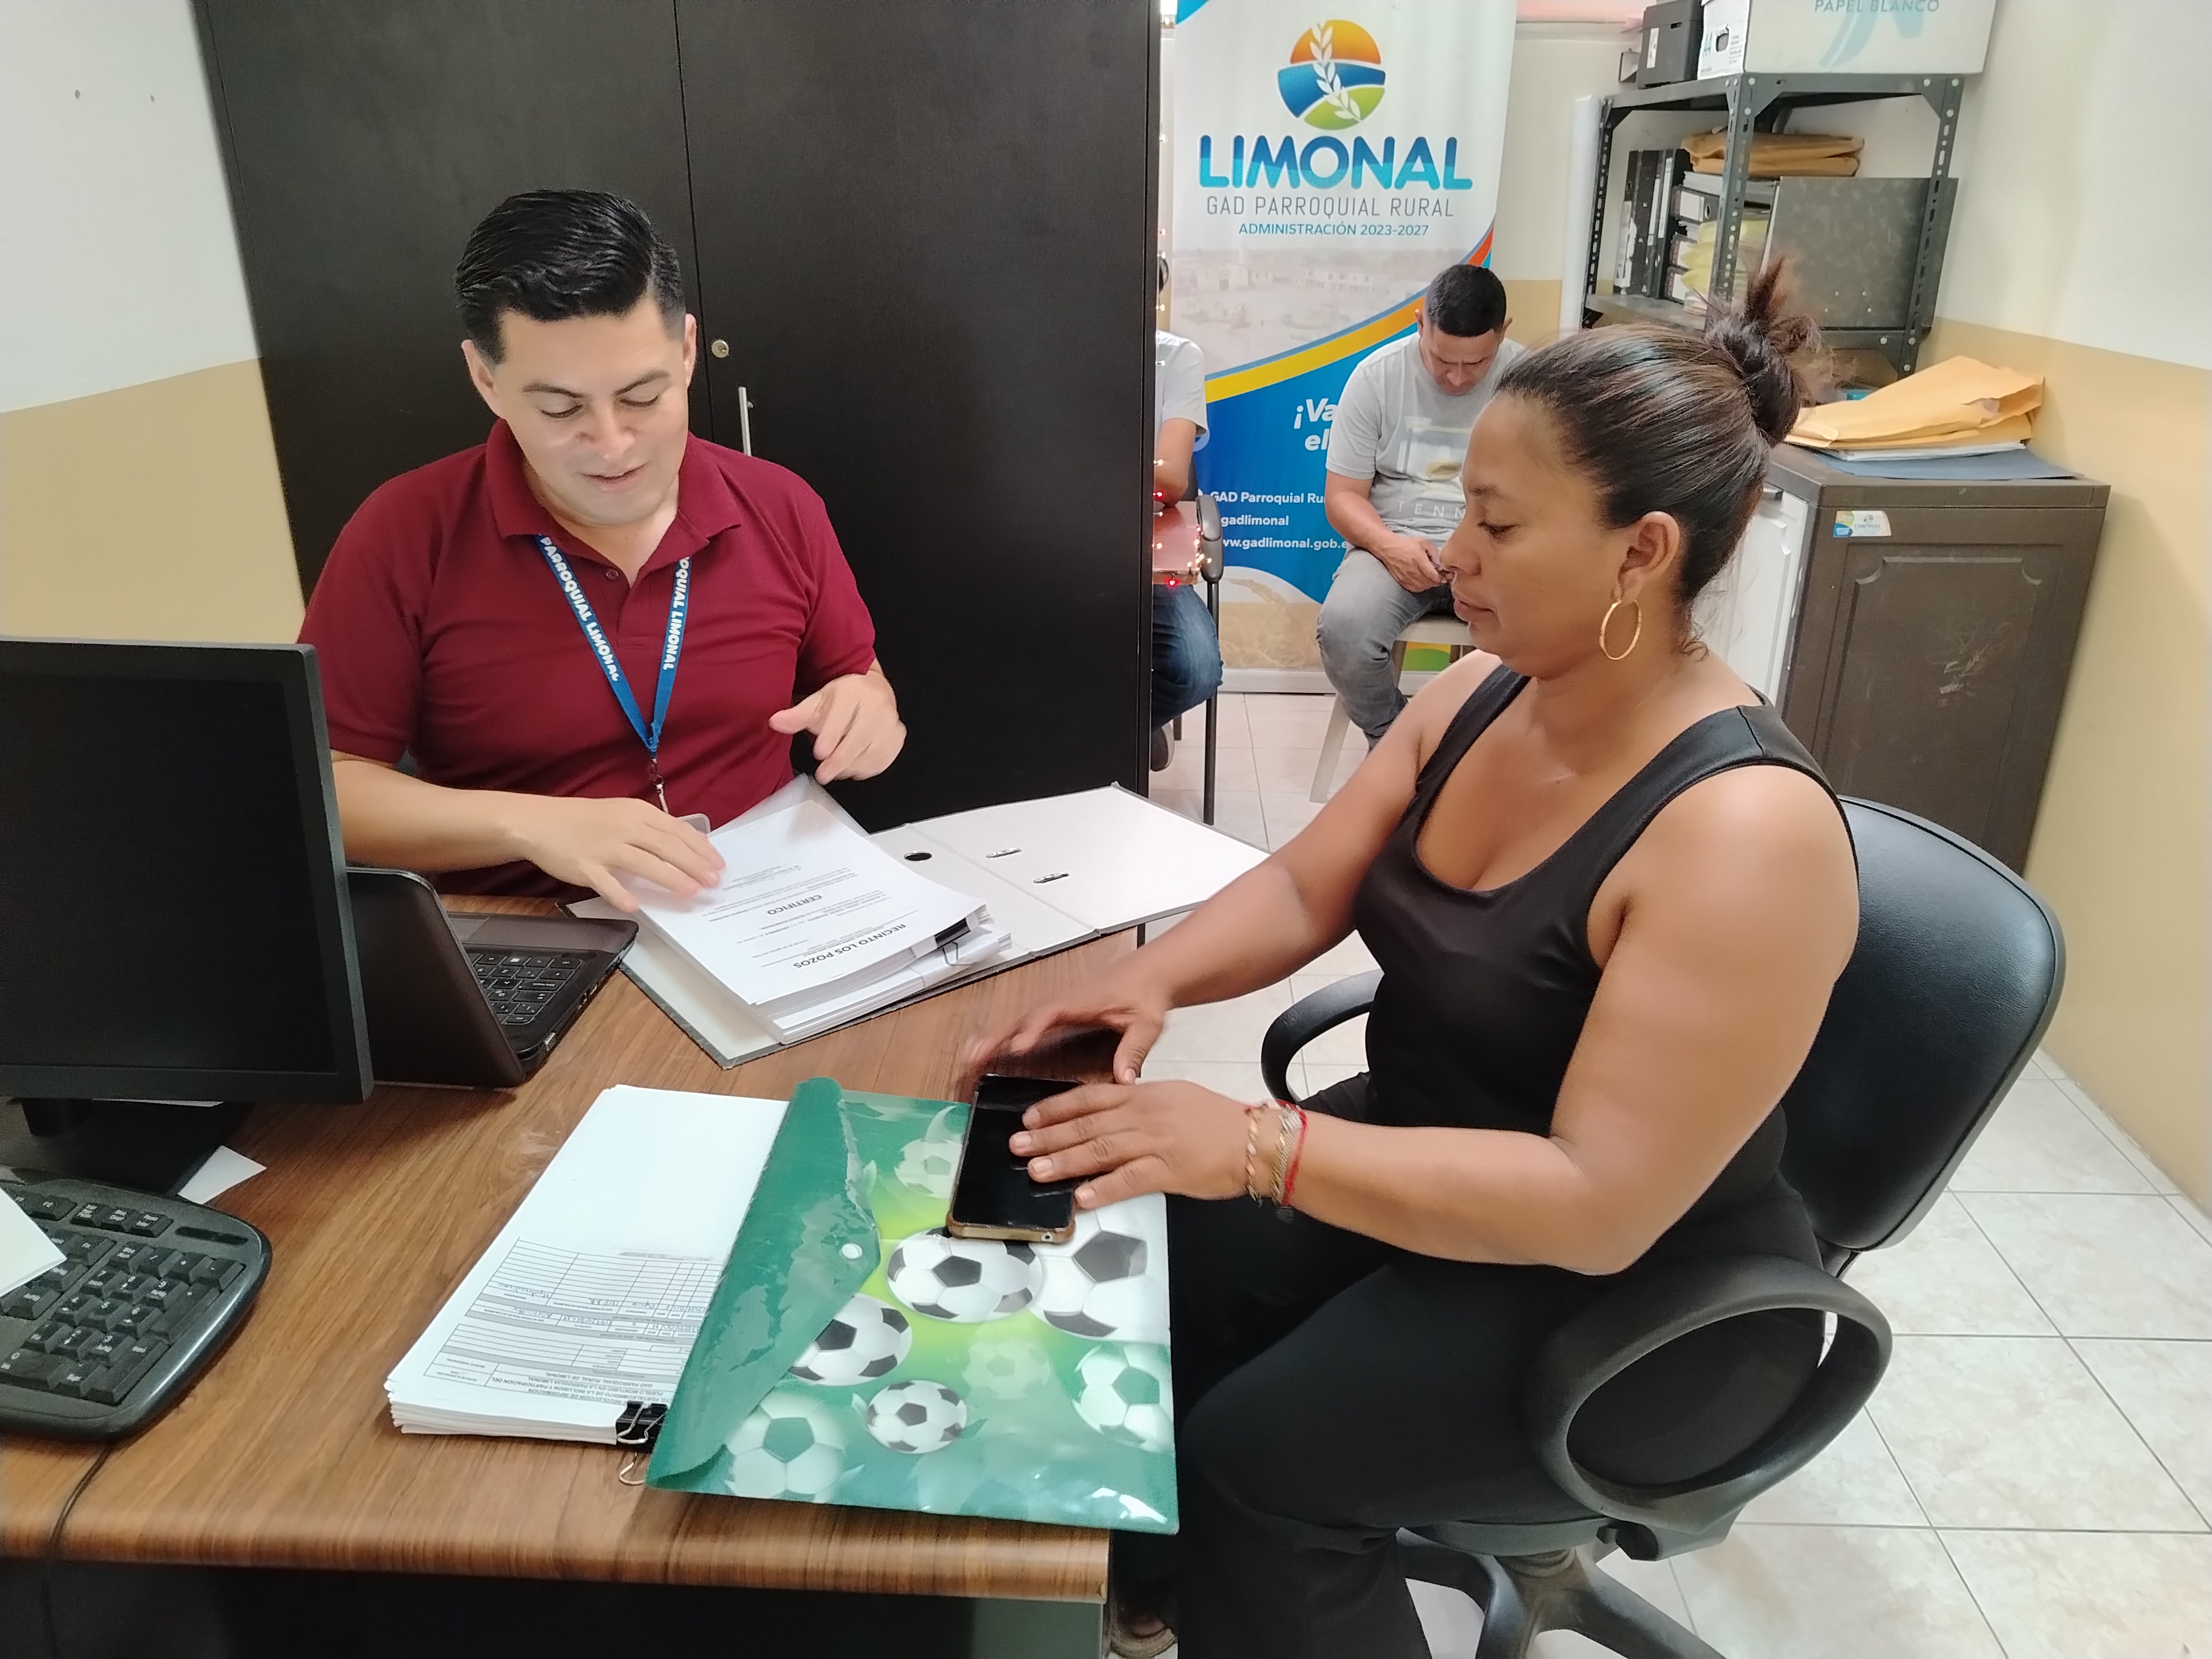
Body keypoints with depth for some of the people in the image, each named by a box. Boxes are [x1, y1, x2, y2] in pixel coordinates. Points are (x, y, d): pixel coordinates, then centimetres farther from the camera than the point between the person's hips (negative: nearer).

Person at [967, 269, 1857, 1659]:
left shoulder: (1744, 831, -29)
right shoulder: (1478, 696, -5)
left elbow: (1598, 1203, -31)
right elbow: (1304, 889, 1)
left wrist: (1258, 1149, -35)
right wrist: (1154, 978, -19)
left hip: (1637, 1296, -6)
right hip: (1423, 1158, 7)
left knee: (1252, 1457, -18)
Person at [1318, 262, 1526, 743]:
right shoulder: (1376, 376, -2)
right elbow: (1343, 495, 0)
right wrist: (1389, 545, -21)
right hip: (1394, 543, 0)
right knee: (1342, 630, -32)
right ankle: (1391, 739, 0)